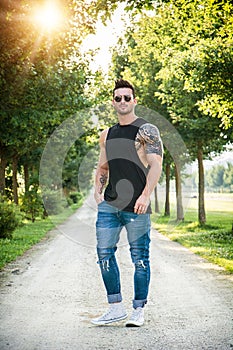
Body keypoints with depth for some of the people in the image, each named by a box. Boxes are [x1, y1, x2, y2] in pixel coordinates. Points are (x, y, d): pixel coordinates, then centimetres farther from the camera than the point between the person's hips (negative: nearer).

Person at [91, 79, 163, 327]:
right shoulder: (107, 135, 17)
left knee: (139, 258, 1)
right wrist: (98, 192, 10)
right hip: (109, 204, 6)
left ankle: (139, 310, 11)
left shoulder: (146, 130, -1)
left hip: (136, 205, -6)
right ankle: (116, 308, 10)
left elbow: (156, 164, -9)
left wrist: (145, 195, -18)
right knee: (104, 253, 1)